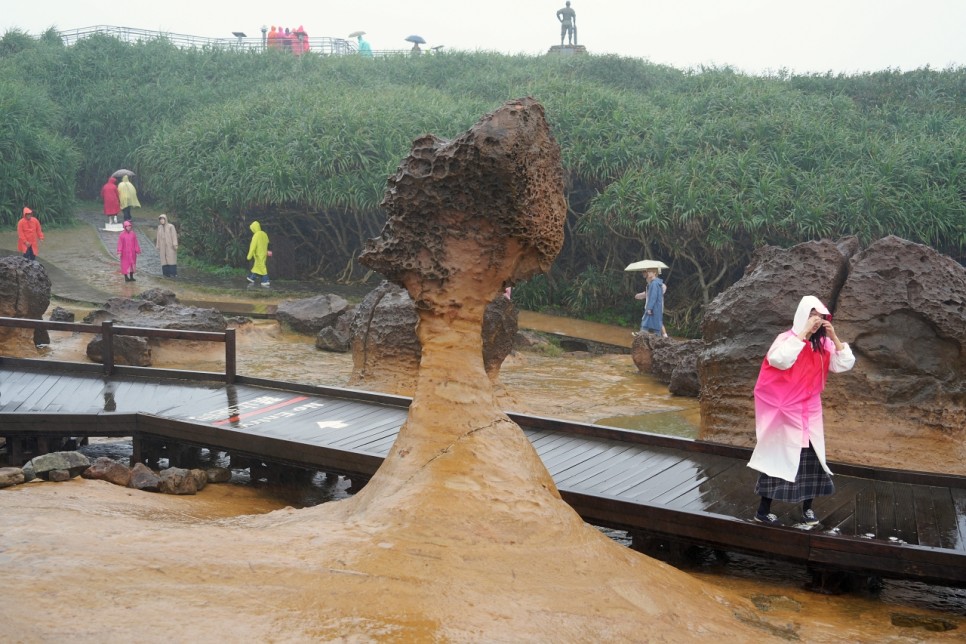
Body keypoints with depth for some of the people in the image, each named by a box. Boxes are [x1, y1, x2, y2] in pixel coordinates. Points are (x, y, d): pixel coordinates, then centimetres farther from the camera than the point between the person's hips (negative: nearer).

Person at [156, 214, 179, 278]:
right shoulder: (159, 227, 12)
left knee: (171, 259, -9)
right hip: (163, 246, 5)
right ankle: (166, 273, -1)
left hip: (170, 245, -5)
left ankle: (173, 273, -9)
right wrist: (158, 246, 12)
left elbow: (174, 235, -9)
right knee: (164, 260, -1)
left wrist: (175, 244, -18)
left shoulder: (171, 226, -4)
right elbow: (158, 237, 15)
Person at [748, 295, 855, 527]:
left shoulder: (823, 344, 2)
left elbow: (846, 364, -4)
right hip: (785, 411, -6)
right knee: (779, 457, -2)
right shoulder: (787, 339, -14)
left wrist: (834, 337, -13)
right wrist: (803, 332, -30)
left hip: (809, 411, 6)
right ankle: (763, 509, 7)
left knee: (812, 457, 9)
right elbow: (781, 360, -34)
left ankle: (807, 507, 24)